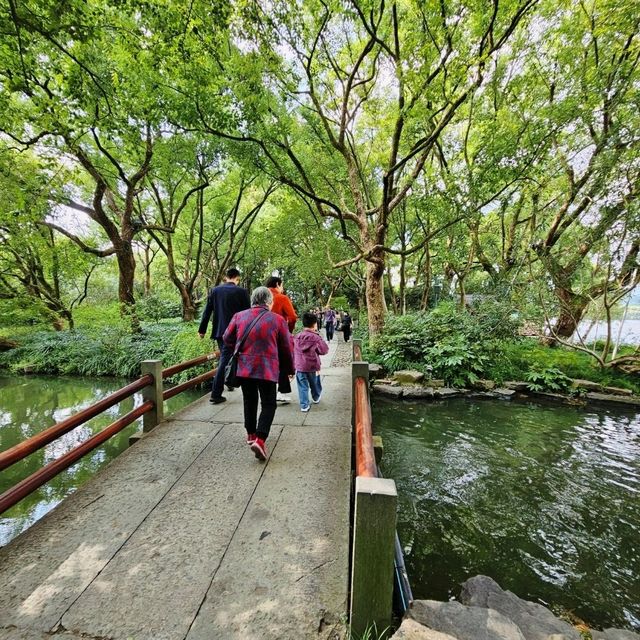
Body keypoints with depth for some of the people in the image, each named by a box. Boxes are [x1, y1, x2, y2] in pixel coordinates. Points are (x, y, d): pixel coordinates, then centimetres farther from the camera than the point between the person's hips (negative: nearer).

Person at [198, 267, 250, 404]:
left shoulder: (214, 290, 5)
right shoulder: (241, 291, -7)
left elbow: (207, 311, 7)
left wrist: (202, 329, 13)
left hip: (218, 331, 5)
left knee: (224, 358, 22)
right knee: (225, 361, -3)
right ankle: (216, 394, -2)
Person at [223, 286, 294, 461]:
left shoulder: (239, 316, 3)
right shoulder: (277, 319, -5)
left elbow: (227, 339, 10)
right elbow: (286, 348, 0)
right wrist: (289, 369, 14)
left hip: (244, 367, 4)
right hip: (268, 369, -4)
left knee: (249, 401, 21)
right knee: (268, 404, 7)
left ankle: (251, 434, 33)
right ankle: (260, 440, -7)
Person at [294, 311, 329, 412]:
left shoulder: (297, 337, 1)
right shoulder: (315, 337, -13)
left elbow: (293, 353, 10)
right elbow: (324, 350, -9)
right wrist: (320, 339, 1)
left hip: (299, 367, 2)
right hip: (312, 367, -2)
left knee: (302, 387, 7)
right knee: (315, 384, 22)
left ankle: (304, 405, 5)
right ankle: (316, 397, 43)